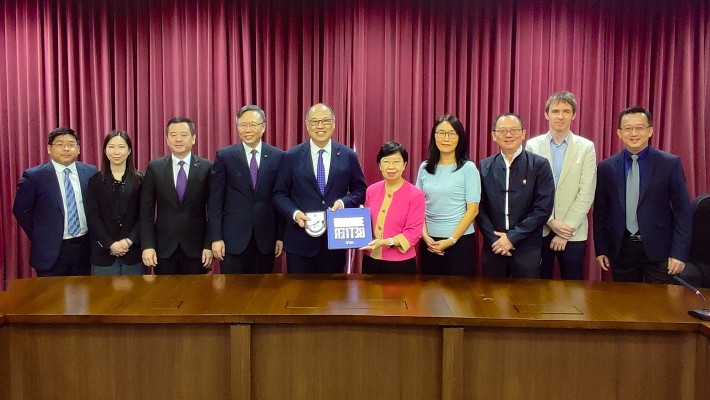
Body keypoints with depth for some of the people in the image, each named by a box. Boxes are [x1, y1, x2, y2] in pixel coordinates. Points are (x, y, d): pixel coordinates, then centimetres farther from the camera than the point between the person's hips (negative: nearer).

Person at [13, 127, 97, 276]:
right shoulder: (34, 176, -7)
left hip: (84, 247, 3)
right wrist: (40, 237, 1)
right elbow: (21, 211, 0)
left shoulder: (90, 172, 2)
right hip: (51, 250, -3)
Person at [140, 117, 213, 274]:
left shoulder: (207, 168, -2)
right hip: (164, 247, 1)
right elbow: (146, 210, 2)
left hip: (196, 247, -1)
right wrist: (147, 246, -6)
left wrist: (209, 245, -5)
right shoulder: (155, 167, 1)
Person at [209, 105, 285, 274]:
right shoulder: (224, 156, -1)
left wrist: (280, 236, 2)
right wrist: (216, 237, -6)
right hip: (234, 237, -1)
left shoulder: (278, 157, 2)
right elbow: (215, 200, -1)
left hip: (266, 238, 1)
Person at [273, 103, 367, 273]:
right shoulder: (291, 157, 1)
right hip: (300, 240, -1)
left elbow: (360, 190, 9)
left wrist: (344, 202, -12)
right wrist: (295, 213, -15)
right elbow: (279, 194, 3)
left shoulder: (348, 156, 3)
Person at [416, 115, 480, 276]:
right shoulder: (425, 167, 5)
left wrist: (451, 240, -12)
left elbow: (473, 209, -7)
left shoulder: (468, 168, -5)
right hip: (429, 241, 3)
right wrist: (425, 235, -5)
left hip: (460, 240, -3)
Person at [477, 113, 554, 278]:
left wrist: (513, 237, -12)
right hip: (493, 247, 2)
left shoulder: (539, 165, -3)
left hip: (527, 248, -2)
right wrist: (494, 239, -8)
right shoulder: (485, 167, 5)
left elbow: (543, 208, -9)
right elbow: (480, 207, 4)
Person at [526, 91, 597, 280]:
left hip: (573, 233, 0)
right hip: (539, 230, 1)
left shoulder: (586, 147, 1)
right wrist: (551, 221, -9)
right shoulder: (532, 145, 3)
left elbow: (586, 194, -4)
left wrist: (567, 228, -10)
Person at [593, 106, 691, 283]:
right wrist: (600, 249, 4)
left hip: (658, 249, -2)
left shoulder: (670, 163, -2)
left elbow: (682, 210, -3)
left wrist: (679, 253, -8)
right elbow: (600, 211, 7)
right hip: (621, 249, 2)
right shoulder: (606, 167, 3)